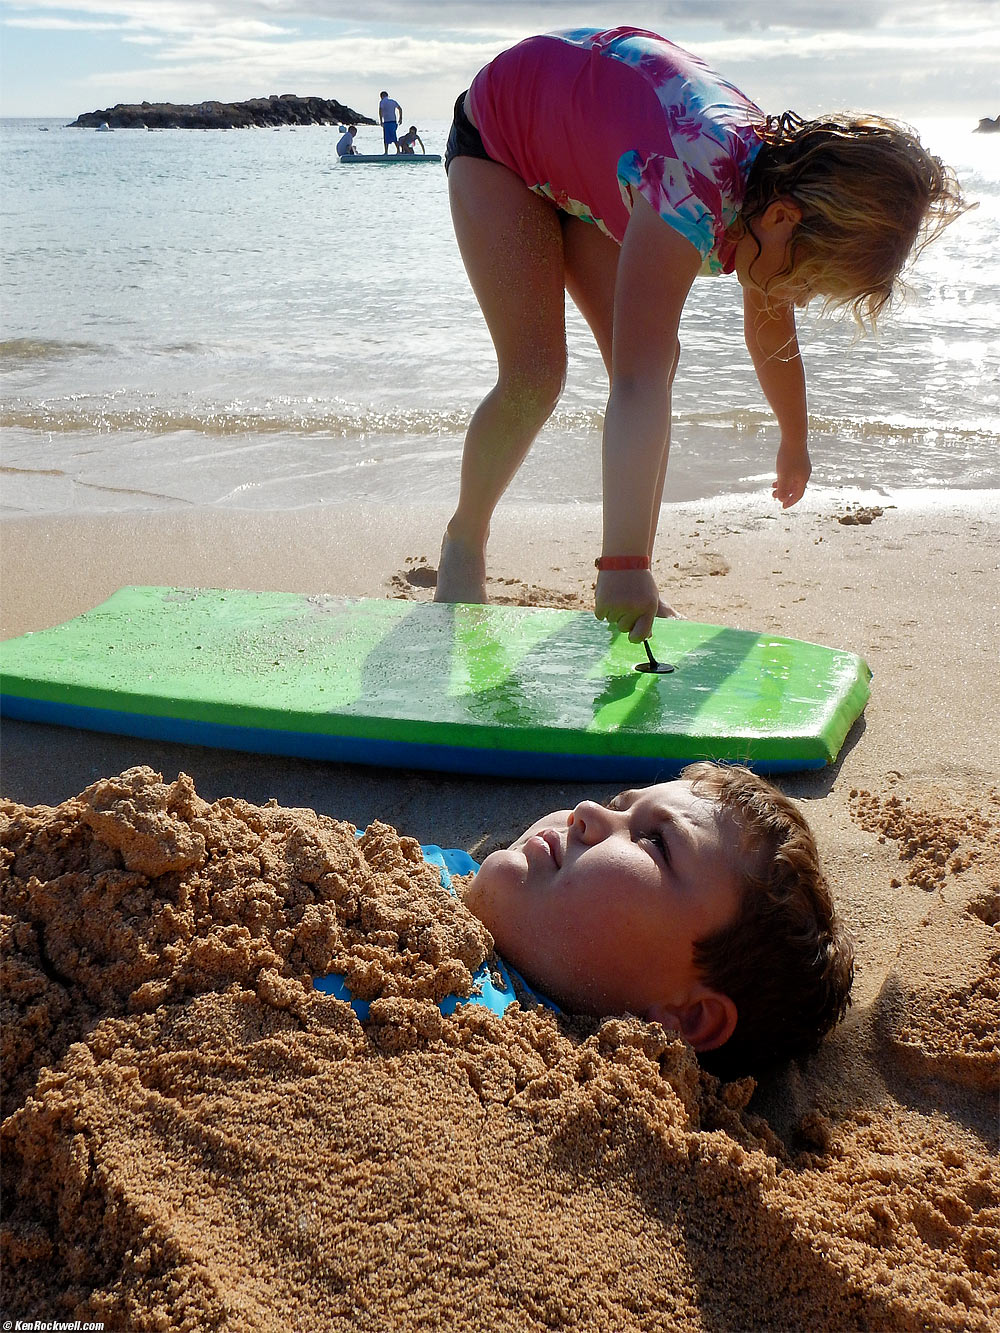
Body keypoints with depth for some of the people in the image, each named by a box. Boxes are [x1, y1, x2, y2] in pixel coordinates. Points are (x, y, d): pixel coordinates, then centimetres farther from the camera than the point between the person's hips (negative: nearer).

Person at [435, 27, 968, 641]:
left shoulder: (779, 181, -16)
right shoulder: (694, 193, -44)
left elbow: (771, 335, 4)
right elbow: (638, 388, -52)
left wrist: (795, 444, 19)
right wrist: (623, 565, -57)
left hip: (586, 166, 7)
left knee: (654, 356, -8)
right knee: (534, 376, -20)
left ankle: (638, 590, -3)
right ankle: (463, 541, 6)